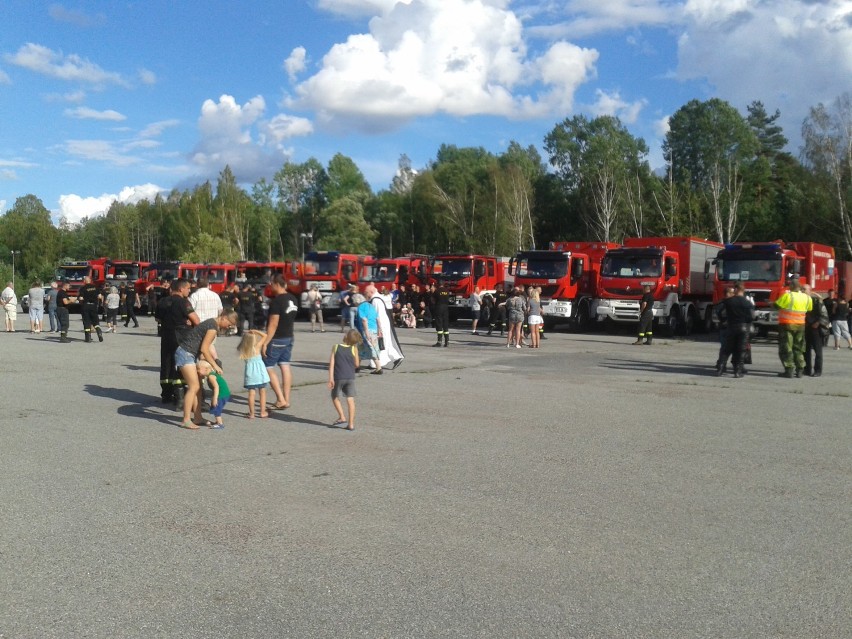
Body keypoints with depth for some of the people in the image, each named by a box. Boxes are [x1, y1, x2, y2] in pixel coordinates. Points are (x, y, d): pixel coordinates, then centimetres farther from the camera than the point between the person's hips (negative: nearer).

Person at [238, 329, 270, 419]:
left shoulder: (243, 350, -2)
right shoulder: (257, 347, -9)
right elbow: (265, 335, -6)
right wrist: (255, 331, -5)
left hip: (250, 372, 2)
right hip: (260, 371, -2)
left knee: (251, 393, 6)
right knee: (262, 392, 9)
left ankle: (251, 413, 6)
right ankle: (263, 412, 13)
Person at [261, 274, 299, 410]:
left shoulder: (276, 301, -19)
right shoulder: (293, 300, 7)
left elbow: (273, 324, -21)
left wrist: (265, 343, -18)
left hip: (277, 339, -8)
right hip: (289, 337, 8)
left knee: (268, 368, 1)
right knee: (285, 367, 10)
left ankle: (281, 400, -3)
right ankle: (286, 399, 11)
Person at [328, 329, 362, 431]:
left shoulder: (336, 347, -1)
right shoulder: (354, 349, -1)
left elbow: (331, 363, -7)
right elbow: (357, 364, 3)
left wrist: (331, 378, -8)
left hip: (338, 377, -1)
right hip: (350, 377, 1)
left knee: (335, 397, 17)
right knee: (350, 399, 3)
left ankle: (342, 418, 5)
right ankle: (351, 424, 2)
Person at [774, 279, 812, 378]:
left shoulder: (787, 295, -14)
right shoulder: (807, 298, 2)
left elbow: (776, 306, -8)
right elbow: (809, 310, 12)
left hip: (787, 325, -5)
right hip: (800, 325, 5)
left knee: (786, 348, 0)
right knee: (798, 348, 14)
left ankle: (789, 370, -4)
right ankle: (799, 370, 13)